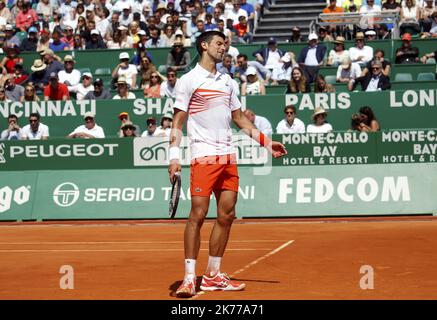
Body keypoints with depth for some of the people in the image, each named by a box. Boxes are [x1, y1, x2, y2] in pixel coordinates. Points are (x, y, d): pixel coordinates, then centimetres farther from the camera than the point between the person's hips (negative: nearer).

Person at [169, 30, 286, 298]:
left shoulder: (229, 82, 18)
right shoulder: (189, 80, 0)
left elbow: (239, 118, 24)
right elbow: (178, 121, -3)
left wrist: (265, 141, 18)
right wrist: (174, 156, -12)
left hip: (228, 156, 7)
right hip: (203, 155, -7)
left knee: (227, 216, 4)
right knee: (198, 214, -10)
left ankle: (213, 276, 13)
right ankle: (189, 278, -6)